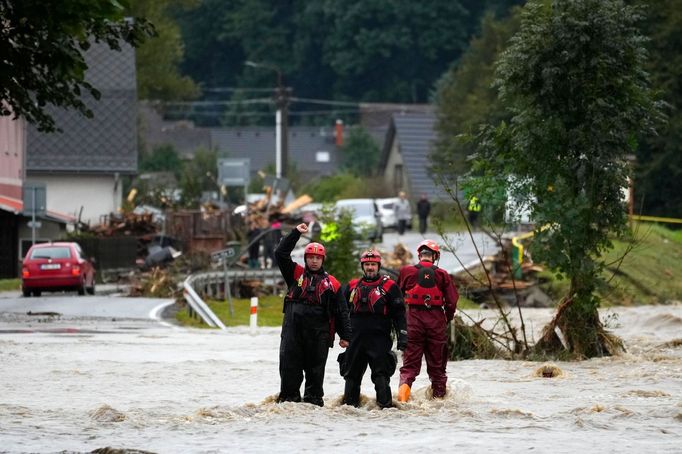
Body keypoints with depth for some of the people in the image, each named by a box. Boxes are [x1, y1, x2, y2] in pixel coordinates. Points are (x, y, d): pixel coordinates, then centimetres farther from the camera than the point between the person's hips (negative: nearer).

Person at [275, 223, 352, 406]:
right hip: (293, 330, 1)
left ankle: (313, 399, 13)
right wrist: (296, 233, 1)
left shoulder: (331, 283, 8)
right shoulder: (296, 274, 11)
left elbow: (342, 312, 8)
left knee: (315, 368, 5)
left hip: (318, 333, 0)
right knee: (289, 366, -1)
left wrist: (345, 336, 3)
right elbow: (281, 254, 3)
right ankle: (289, 398, 5)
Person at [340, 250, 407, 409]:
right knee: (352, 375, 9)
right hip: (355, 340, 4)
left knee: (381, 374, -9)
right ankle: (349, 404, 18)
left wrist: (402, 336, -7)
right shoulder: (352, 286, 14)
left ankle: (385, 405, -7)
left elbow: (399, 314, 1)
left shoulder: (389, 286, 3)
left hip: (379, 340, -4)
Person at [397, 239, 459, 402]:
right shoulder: (442, 275, -3)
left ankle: (405, 383, -23)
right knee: (436, 362, 12)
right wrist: (447, 318, 14)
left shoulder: (407, 271, -1)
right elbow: (452, 300, -2)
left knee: (410, 360, 3)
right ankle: (439, 396, 17)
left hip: (414, 317, 0)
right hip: (437, 320, 0)